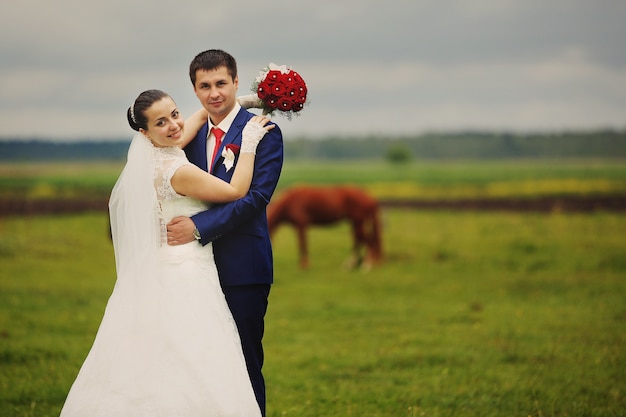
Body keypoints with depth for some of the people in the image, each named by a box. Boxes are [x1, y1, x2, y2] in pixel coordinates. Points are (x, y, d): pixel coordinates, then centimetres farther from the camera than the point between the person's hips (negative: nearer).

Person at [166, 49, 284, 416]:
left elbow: (257, 196, -17)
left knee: (245, 365, -1)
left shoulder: (262, 132, -6)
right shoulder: (193, 136, 15)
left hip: (243, 269, -6)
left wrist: (198, 226, -23)